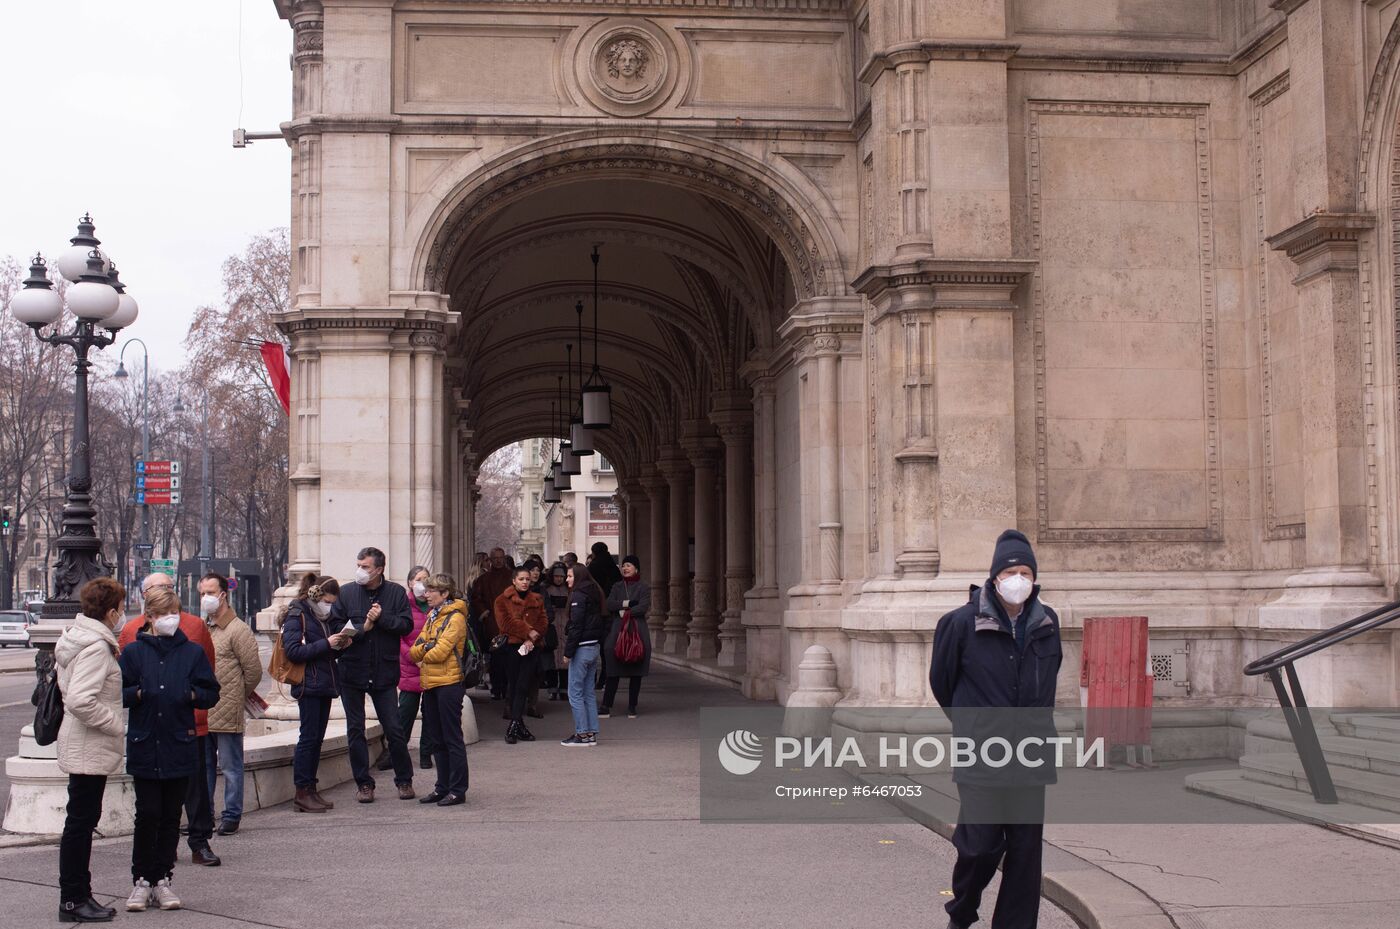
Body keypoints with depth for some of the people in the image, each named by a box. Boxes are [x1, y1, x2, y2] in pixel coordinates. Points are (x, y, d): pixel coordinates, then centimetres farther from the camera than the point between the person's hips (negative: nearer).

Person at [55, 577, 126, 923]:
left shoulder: (78, 638, 12)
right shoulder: (96, 648, -20)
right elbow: (80, 701, -29)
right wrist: (118, 725, -19)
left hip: (85, 747, 10)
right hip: (89, 749, -10)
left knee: (82, 821, 14)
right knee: (80, 821, -3)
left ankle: (77, 895, 22)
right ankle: (73, 900, 4)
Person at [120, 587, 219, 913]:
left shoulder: (192, 652, 6)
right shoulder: (133, 651, 3)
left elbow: (212, 693, 7)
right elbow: (117, 692, 2)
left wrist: (191, 694, -11)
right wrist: (140, 693, -15)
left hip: (180, 747, 1)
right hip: (144, 747, -1)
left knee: (171, 816, 7)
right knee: (147, 814, -3)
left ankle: (162, 880, 16)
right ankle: (141, 881, 8)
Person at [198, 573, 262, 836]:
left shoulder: (238, 630, -8)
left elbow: (254, 671, -8)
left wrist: (237, 697, 3)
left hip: (227, 713, -7)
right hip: (201, 713, 7)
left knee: (231, 767, 1)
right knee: (203, 765, 13)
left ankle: (231, 816, 8)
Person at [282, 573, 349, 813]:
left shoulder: (321, 617, 19)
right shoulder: (297, 615, -7)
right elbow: (293, 651, -17)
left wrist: (339, 645, 5)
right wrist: (326, 644, -19)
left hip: (324, 684, 8)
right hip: (308, 686, -8)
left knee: (317, 738, 8)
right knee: (309, 737, -9)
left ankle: (311, 789, 11)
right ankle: (301, 793, -6)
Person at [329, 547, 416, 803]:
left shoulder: (396, 593, 1)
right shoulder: (346, 593, 2)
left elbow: (406, 625, -7)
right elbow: (335, 627, -5)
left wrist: (382, 618, -18)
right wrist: (363, 628, -15)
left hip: (384, 672, -1)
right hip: (352, 671, 1)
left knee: (394, 729, 1)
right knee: (355, 731, 6)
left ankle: (404, 780, 16)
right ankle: (364, 783, 16)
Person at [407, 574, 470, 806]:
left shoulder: (455, 618, -10)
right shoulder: (432, 617, 16)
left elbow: (441, 651, -18)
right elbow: (414, 650, 10)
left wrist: (422, 657, 0)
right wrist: (425, 647, -10)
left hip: (448, 683, -8)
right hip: (430, 683, 8)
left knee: (452, 738, -3)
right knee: (437, 739, 12)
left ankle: (458, 790, 1)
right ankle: (443, 787, 20)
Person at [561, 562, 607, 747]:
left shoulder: (578, 595, -13)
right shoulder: (594, 594, 13)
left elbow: (576, 626, -17)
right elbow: (601, 622, 15)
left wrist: (568, 652, -15)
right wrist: (600, 644, 15)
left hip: (582, 648, -9)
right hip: (594, 647, 9)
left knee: (575, 693, -3)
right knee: (589, 692, 12)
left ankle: (582, 734, -3)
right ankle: (591, 733, 13)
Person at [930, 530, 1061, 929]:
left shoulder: (1047, 623, 5)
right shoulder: (962, 623, -8)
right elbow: (941, 680, 7)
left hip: (1031, 757, 4)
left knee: (1025, 852, 4)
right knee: (981, 846, -4)